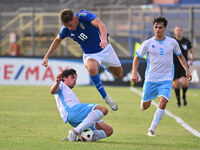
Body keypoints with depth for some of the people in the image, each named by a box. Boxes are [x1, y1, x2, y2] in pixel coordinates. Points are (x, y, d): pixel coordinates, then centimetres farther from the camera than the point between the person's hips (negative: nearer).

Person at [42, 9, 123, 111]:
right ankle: (106, 98, -24)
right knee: (91, 68, -36)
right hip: (90, 55, 0)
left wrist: (103, 39, -63)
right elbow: (57, 40, 6)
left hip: (105, 49, 0)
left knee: (119, 75, 11)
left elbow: (100, 25, -44)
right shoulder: (65, 29, -17)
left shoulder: (84, 15, -29)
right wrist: (46, 57, 6)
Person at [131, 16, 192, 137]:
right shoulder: (148, 43, -2)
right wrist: (134, 73, -6)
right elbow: (137, 58, 7)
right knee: (145, 106, 5)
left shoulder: (172, 42, 2)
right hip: (151, 79, 0)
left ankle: (152, 129, -11)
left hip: (166, 79, 0)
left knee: (163, 103, -20)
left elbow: (180, 56, 20)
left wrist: (187, 70, 11)